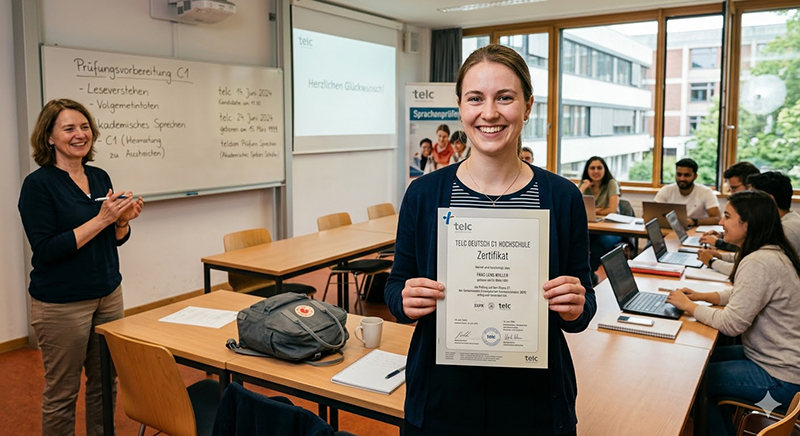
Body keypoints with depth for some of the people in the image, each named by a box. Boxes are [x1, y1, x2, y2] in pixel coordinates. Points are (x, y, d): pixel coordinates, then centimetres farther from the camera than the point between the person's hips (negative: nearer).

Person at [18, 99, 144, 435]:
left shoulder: (100, 177, 6)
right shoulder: (38, 184, -11)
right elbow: (45, 250, -17)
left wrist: (123, 220, -8)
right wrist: (100, 219, -22)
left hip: (109, 294, 6)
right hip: (61, 304, -6)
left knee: (105, 383, 14)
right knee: (62, 392, 7)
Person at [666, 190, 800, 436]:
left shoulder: (760, 263, -27)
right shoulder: (772, 252, 4)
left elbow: (731, 324, -26)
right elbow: (747, 295, 18)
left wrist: (688, 306, -12)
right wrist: (702, 296, 6)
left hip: (780, 378, -10)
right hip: (770, 356, 10)